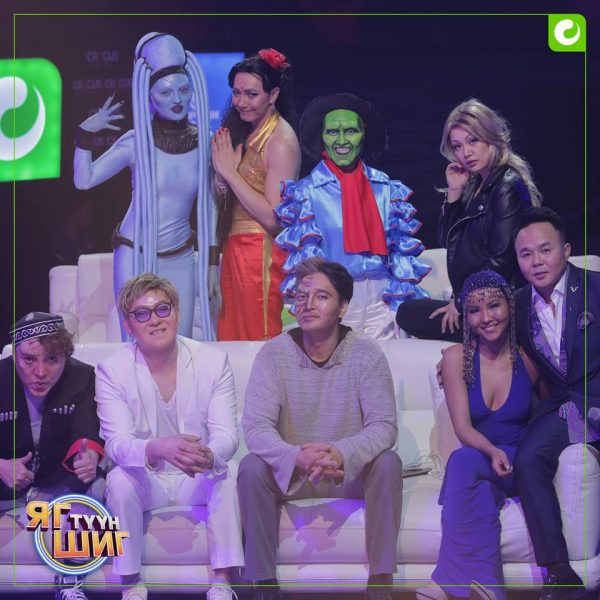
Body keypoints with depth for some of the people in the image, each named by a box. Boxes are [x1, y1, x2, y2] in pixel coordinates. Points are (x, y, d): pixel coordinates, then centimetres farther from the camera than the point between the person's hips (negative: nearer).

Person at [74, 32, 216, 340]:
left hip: (181, 258, 3)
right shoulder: (137, 142, -9)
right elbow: (83, 180, -10)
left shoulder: (204, 142, -2)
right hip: (135, 255, -3)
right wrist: (85, 133, -22)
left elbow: (207, 208, 6)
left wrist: (211, 265, 7)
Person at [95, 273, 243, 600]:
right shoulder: (112, 370, -11)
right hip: (148, 482, -1)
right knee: (120, 478, -31)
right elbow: (117, 443, -22)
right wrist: (158, 449, -46)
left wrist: (209, 456, -43)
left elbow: (226, 435, -16)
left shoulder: (213, 361, -9)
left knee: (229, 472, -29)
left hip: (200, 479, 1)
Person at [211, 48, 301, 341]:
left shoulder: (281, 140, -14)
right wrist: (220, 167, -1)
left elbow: (273, 217, -21)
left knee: (259, 339, 0)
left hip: (263, 252, -8)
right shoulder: (242, 132, 11)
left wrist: (230, 172, -17)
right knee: (231, 337, 13)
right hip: (233, 248, 8)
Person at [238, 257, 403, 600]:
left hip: (351, 472, 0)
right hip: (291, 473, 0)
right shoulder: (274, 354, -9)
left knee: (388, 463, -28)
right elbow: (256, 427, -19)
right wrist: (297, 456, -40)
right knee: (251, 468, -28)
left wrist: (341, 453, -39)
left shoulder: (367, 355, -9)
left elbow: (384, 426, -18)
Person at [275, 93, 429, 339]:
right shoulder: (306, 192, 3)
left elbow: (402, 248, 11)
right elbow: (305, 254, -1)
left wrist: (405, 307, 4)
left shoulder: (387, 190, 10)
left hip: (381, 299, 3)